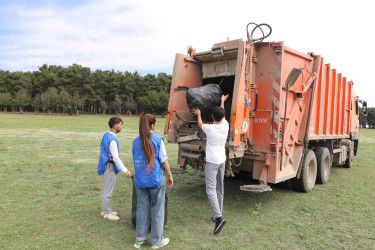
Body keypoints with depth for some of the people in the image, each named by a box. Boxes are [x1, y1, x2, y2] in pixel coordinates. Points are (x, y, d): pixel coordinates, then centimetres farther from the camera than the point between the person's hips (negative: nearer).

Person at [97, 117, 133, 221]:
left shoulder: (106, 135, 7)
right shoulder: (112, 140, -23)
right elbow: (116, 158, -28)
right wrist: (125, 171, -32)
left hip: (107, 165, 10)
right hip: (110, 166, -10)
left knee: (107, 190, 20)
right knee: (108, 191, 2)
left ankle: (105, 210, 32)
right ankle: (107, 213, 14)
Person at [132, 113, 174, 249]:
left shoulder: (136, 141, 4)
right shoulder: (157, 139, -9)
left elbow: (135, 161, 11)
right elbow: (164, 159, -8)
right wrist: (170, 175, 1)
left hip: (140, 180, 4)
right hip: (156, 179, -4)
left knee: (142, 208, 14)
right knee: (157, 209, 8)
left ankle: (140, 239, 23)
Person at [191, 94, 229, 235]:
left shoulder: (210, 128, -16)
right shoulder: (225, 126, -3)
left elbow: (200, 124, 8)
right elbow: (222, 114, 19)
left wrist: (198, 114, 29)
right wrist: (222, 101, 38)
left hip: (211, 162, -6)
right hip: (222, 161, 6)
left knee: (211, 189, -9)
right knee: (220, 188, 15)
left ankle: (219, 217, -21)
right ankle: (217, 215, 27)